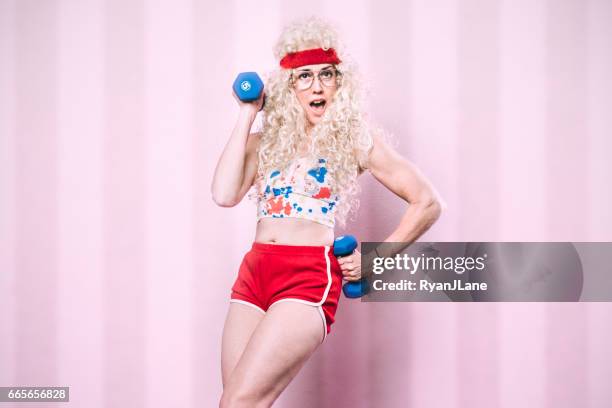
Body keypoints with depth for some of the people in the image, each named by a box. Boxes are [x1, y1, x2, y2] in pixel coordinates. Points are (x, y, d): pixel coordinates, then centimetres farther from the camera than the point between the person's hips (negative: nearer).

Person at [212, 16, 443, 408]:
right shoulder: (265, 143, 15)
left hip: (310, 277, -5)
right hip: (253, 273, 5)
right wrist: (247, 115, 5)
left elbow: (428, 203, 6)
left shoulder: (356, 138, 5)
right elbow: (225, 195, -4)